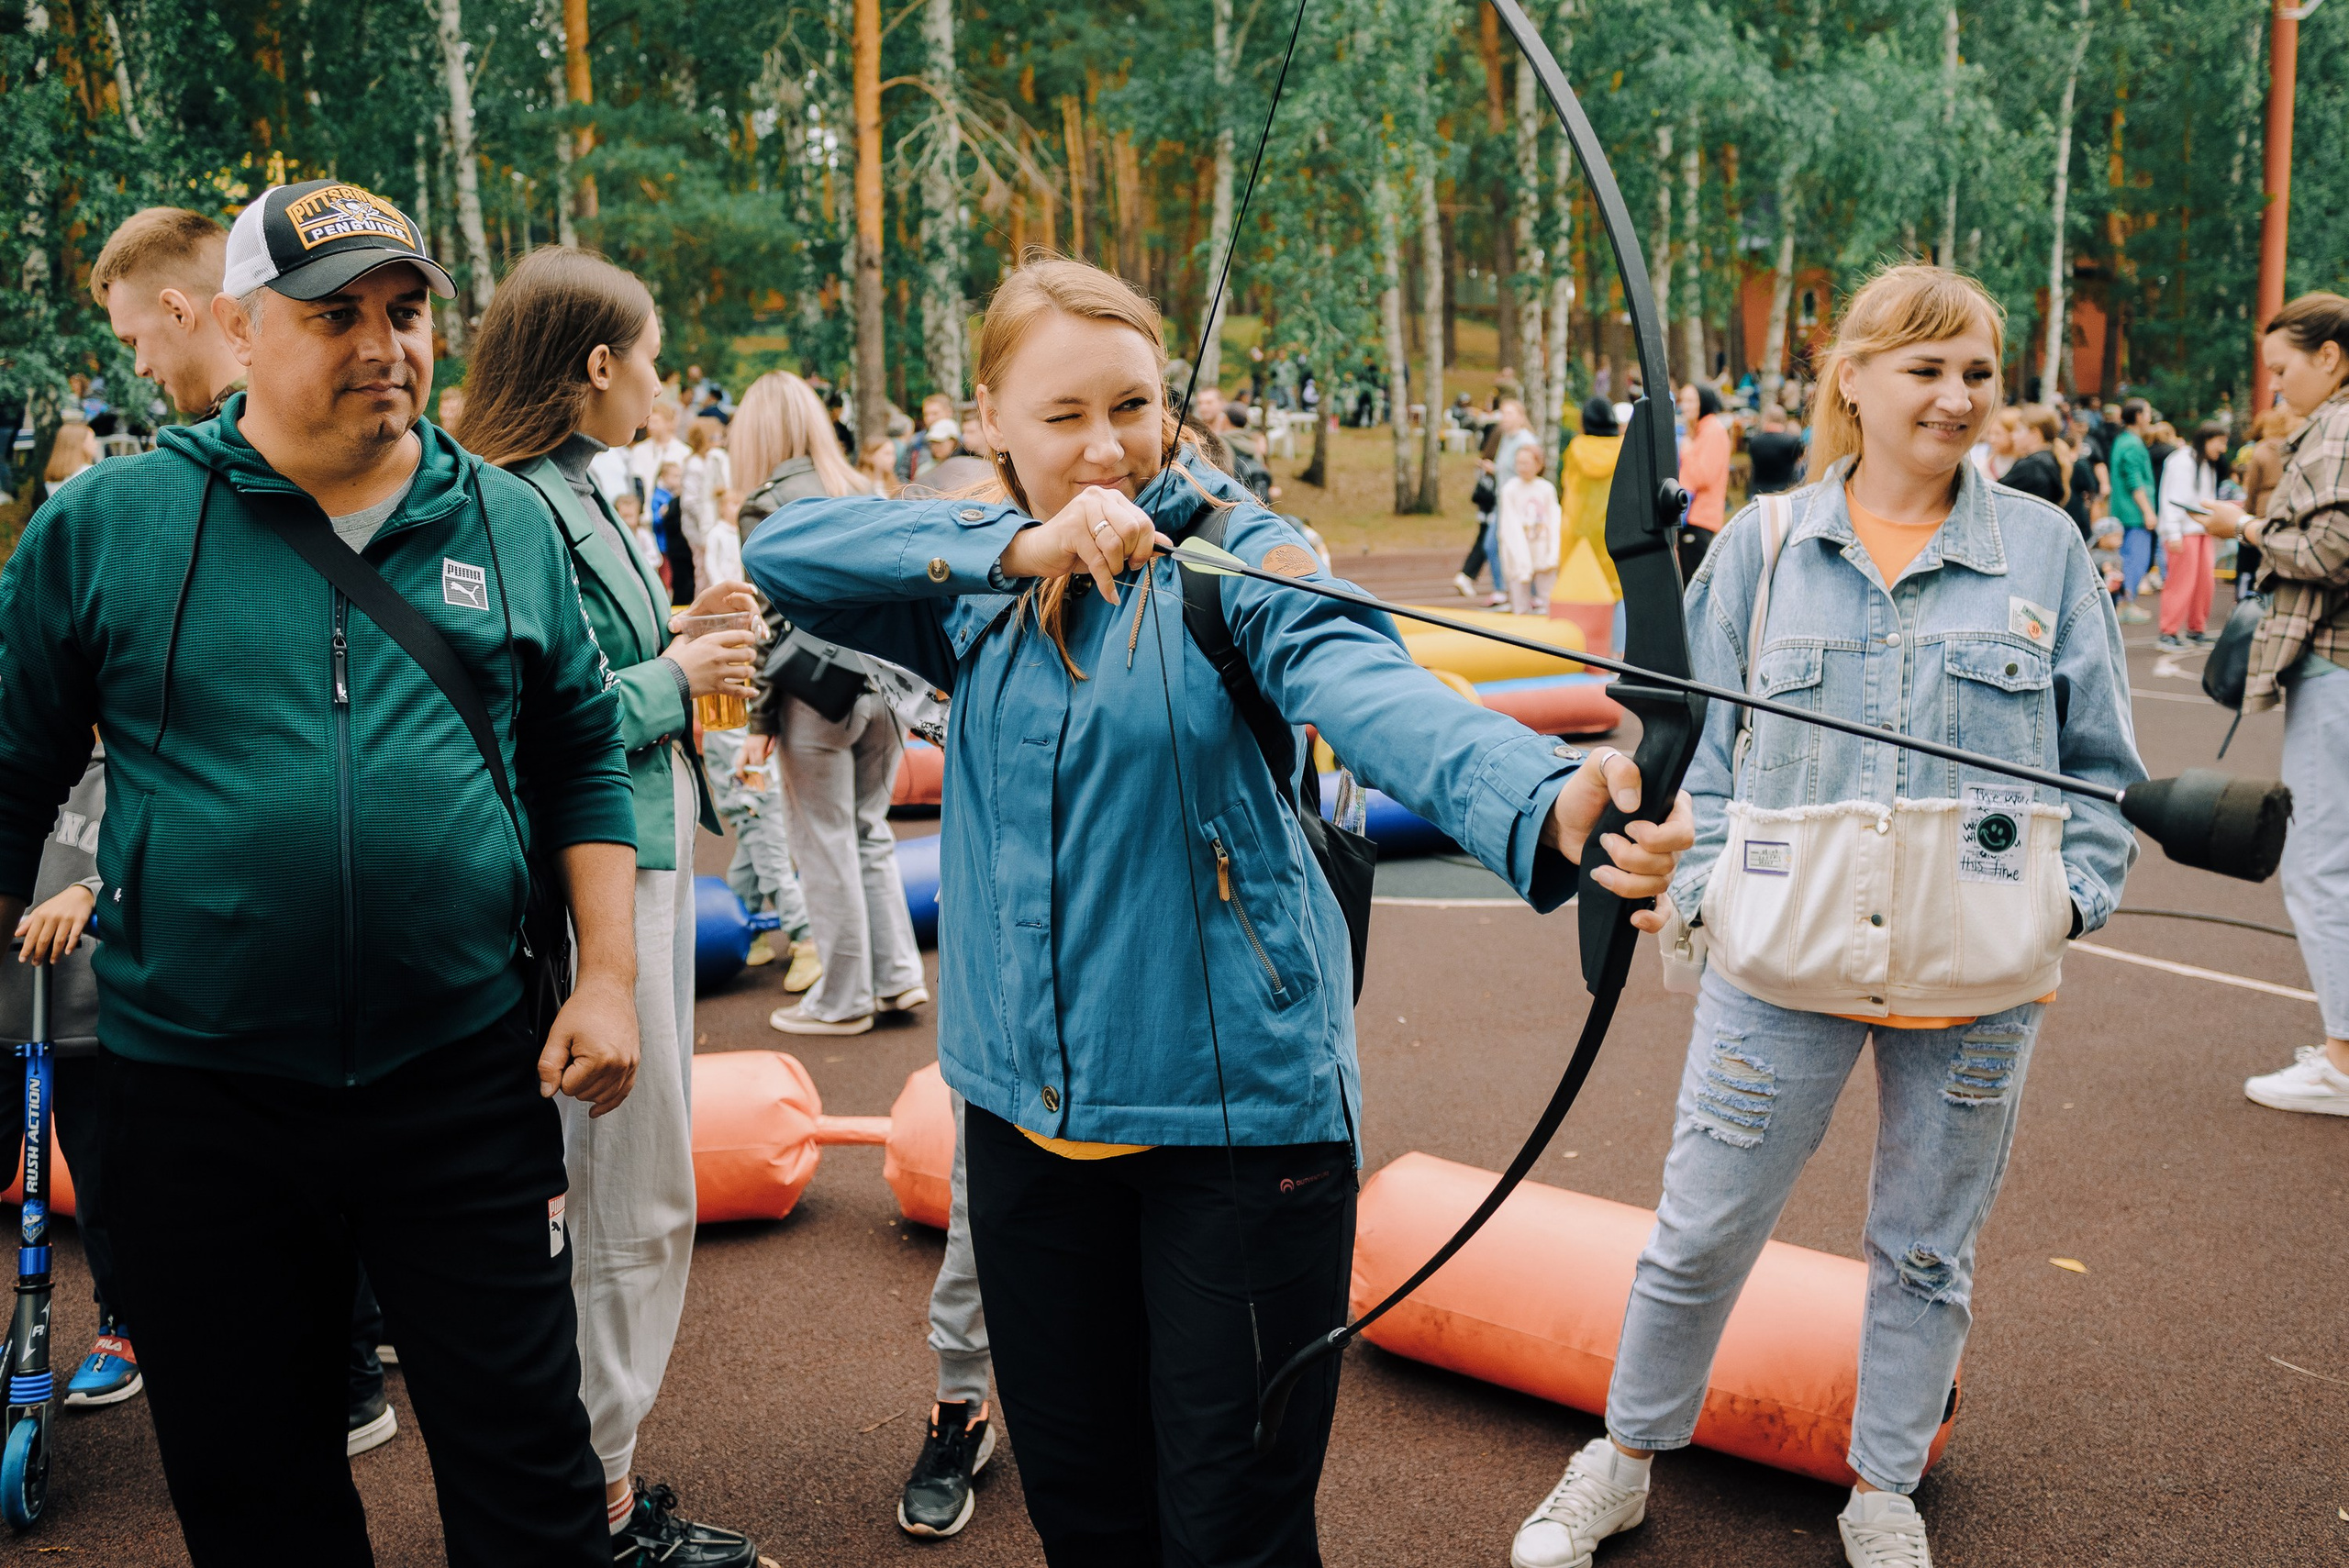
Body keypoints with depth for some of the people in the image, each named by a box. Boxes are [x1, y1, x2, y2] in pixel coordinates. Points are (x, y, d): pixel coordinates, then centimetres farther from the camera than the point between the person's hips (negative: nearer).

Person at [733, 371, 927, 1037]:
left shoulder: (769, 503, -8)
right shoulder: (863, 491, 11)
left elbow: (772, 618, -11)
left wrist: (760, 718, -8)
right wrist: (895, 677, 15)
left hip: (817, 690, -6)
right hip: (883, 683, 6)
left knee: (826, 846, 3)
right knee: (870, 833, 17)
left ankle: (843, 999, 11)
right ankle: (897, 976, 17)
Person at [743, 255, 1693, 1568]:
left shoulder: (1236, 559, -9)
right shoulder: (972, 585, 5)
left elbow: (1379, 697, -27)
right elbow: (782, 555, -9)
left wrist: (1551, 802, -49)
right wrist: (1020, 549, -22)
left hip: (1237, 1103, -4)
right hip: (1028, 1105, 4)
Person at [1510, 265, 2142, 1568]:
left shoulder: (2044, 550, 2)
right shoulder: (1764, 546, 1)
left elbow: (2100, 762, 8)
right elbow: (1698, 741, 5)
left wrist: (2071, 903, -3)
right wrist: (1702, 887, -7)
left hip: (1979, 983, 1)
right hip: (1783, 965, 0)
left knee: (1927, 1250, 15)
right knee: (1701, 1231, 8)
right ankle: (1624, 1459, 30)